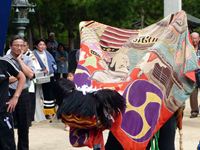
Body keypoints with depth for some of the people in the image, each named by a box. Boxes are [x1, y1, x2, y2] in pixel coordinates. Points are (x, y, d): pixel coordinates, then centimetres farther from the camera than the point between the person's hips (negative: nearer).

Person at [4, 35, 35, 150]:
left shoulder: (27, 59, 6)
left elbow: (30, 75, -9)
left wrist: (19, 60, -6)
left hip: (24, 94, 3)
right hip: (9, 93, -3)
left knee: (24, 124, 12)